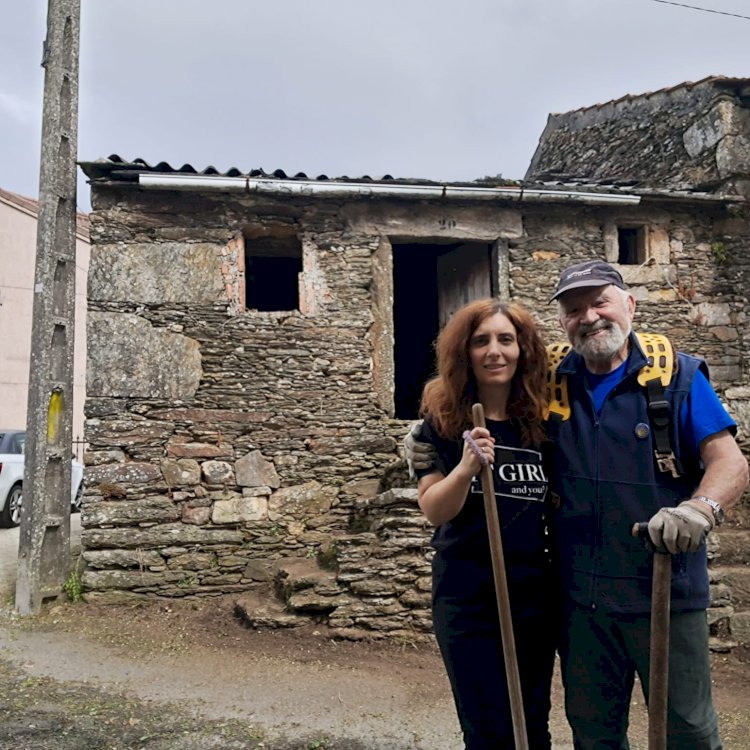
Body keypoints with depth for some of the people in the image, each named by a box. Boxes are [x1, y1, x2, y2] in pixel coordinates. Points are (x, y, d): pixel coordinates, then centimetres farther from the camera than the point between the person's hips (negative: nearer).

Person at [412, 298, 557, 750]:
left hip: (536, 599, 3)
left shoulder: (543, 420, 0)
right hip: (469, 601, -3)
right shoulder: (444, 422, -8)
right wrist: (466, 467, -31)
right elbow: (434, 511, -13)